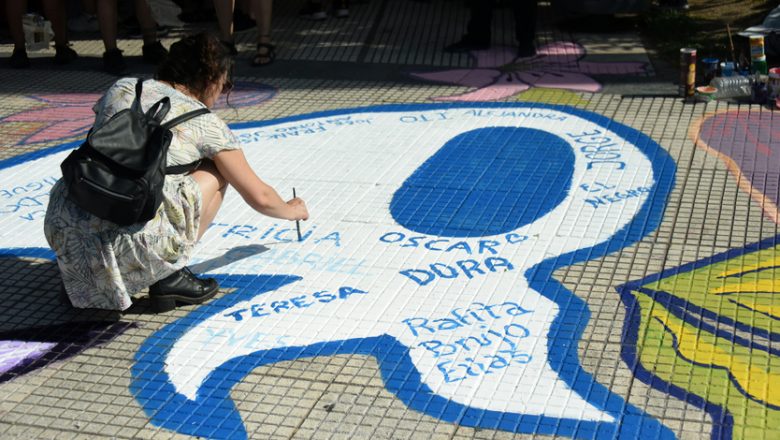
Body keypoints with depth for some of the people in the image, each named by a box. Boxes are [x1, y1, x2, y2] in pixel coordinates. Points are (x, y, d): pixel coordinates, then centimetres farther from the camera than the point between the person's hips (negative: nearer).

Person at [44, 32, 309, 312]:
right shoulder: (205, 123, 7)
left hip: (60, 230, 5)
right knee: (215, 170, 16)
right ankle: (169, 275, 9)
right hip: (133, 244, -5)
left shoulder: (122, 88, 17)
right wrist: (292, 210, 38)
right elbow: (260, 197, 15)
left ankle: (79, 279, 24)